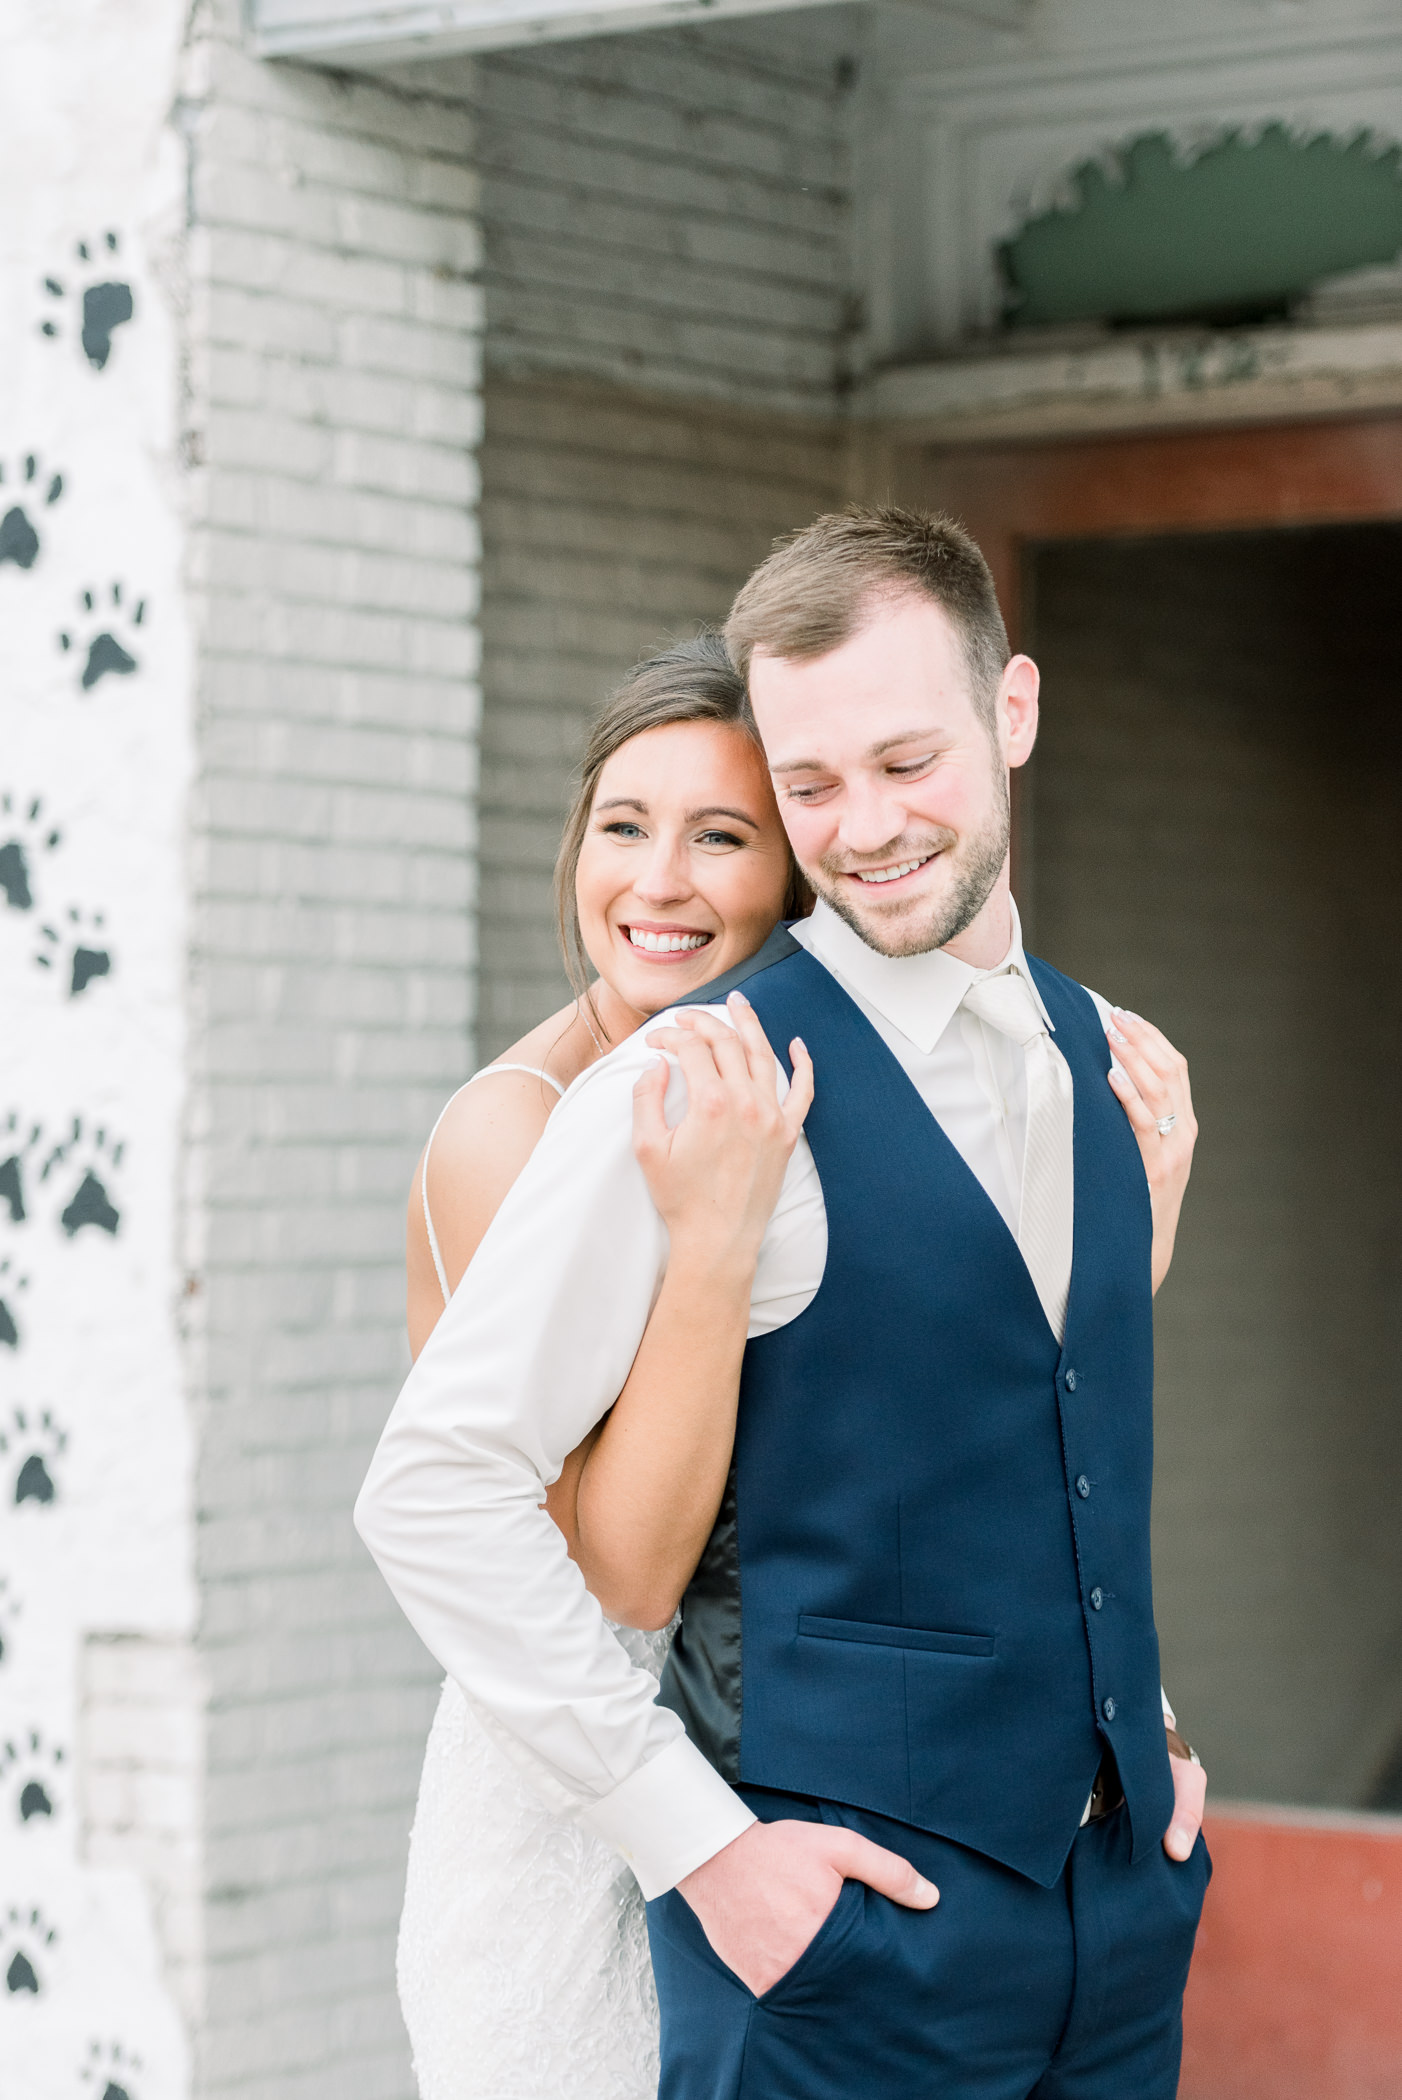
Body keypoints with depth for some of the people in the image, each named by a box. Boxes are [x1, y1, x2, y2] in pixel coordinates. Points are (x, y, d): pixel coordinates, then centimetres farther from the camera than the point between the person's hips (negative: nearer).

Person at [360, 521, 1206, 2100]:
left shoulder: (1108, 1065, 7)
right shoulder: (701, 1088, -13)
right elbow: (435, 1489, -16)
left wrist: (1138, 1716, 11)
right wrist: (694, 1840, -16)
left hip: (1114, 1885, 6)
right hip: (836, 1913, -6)